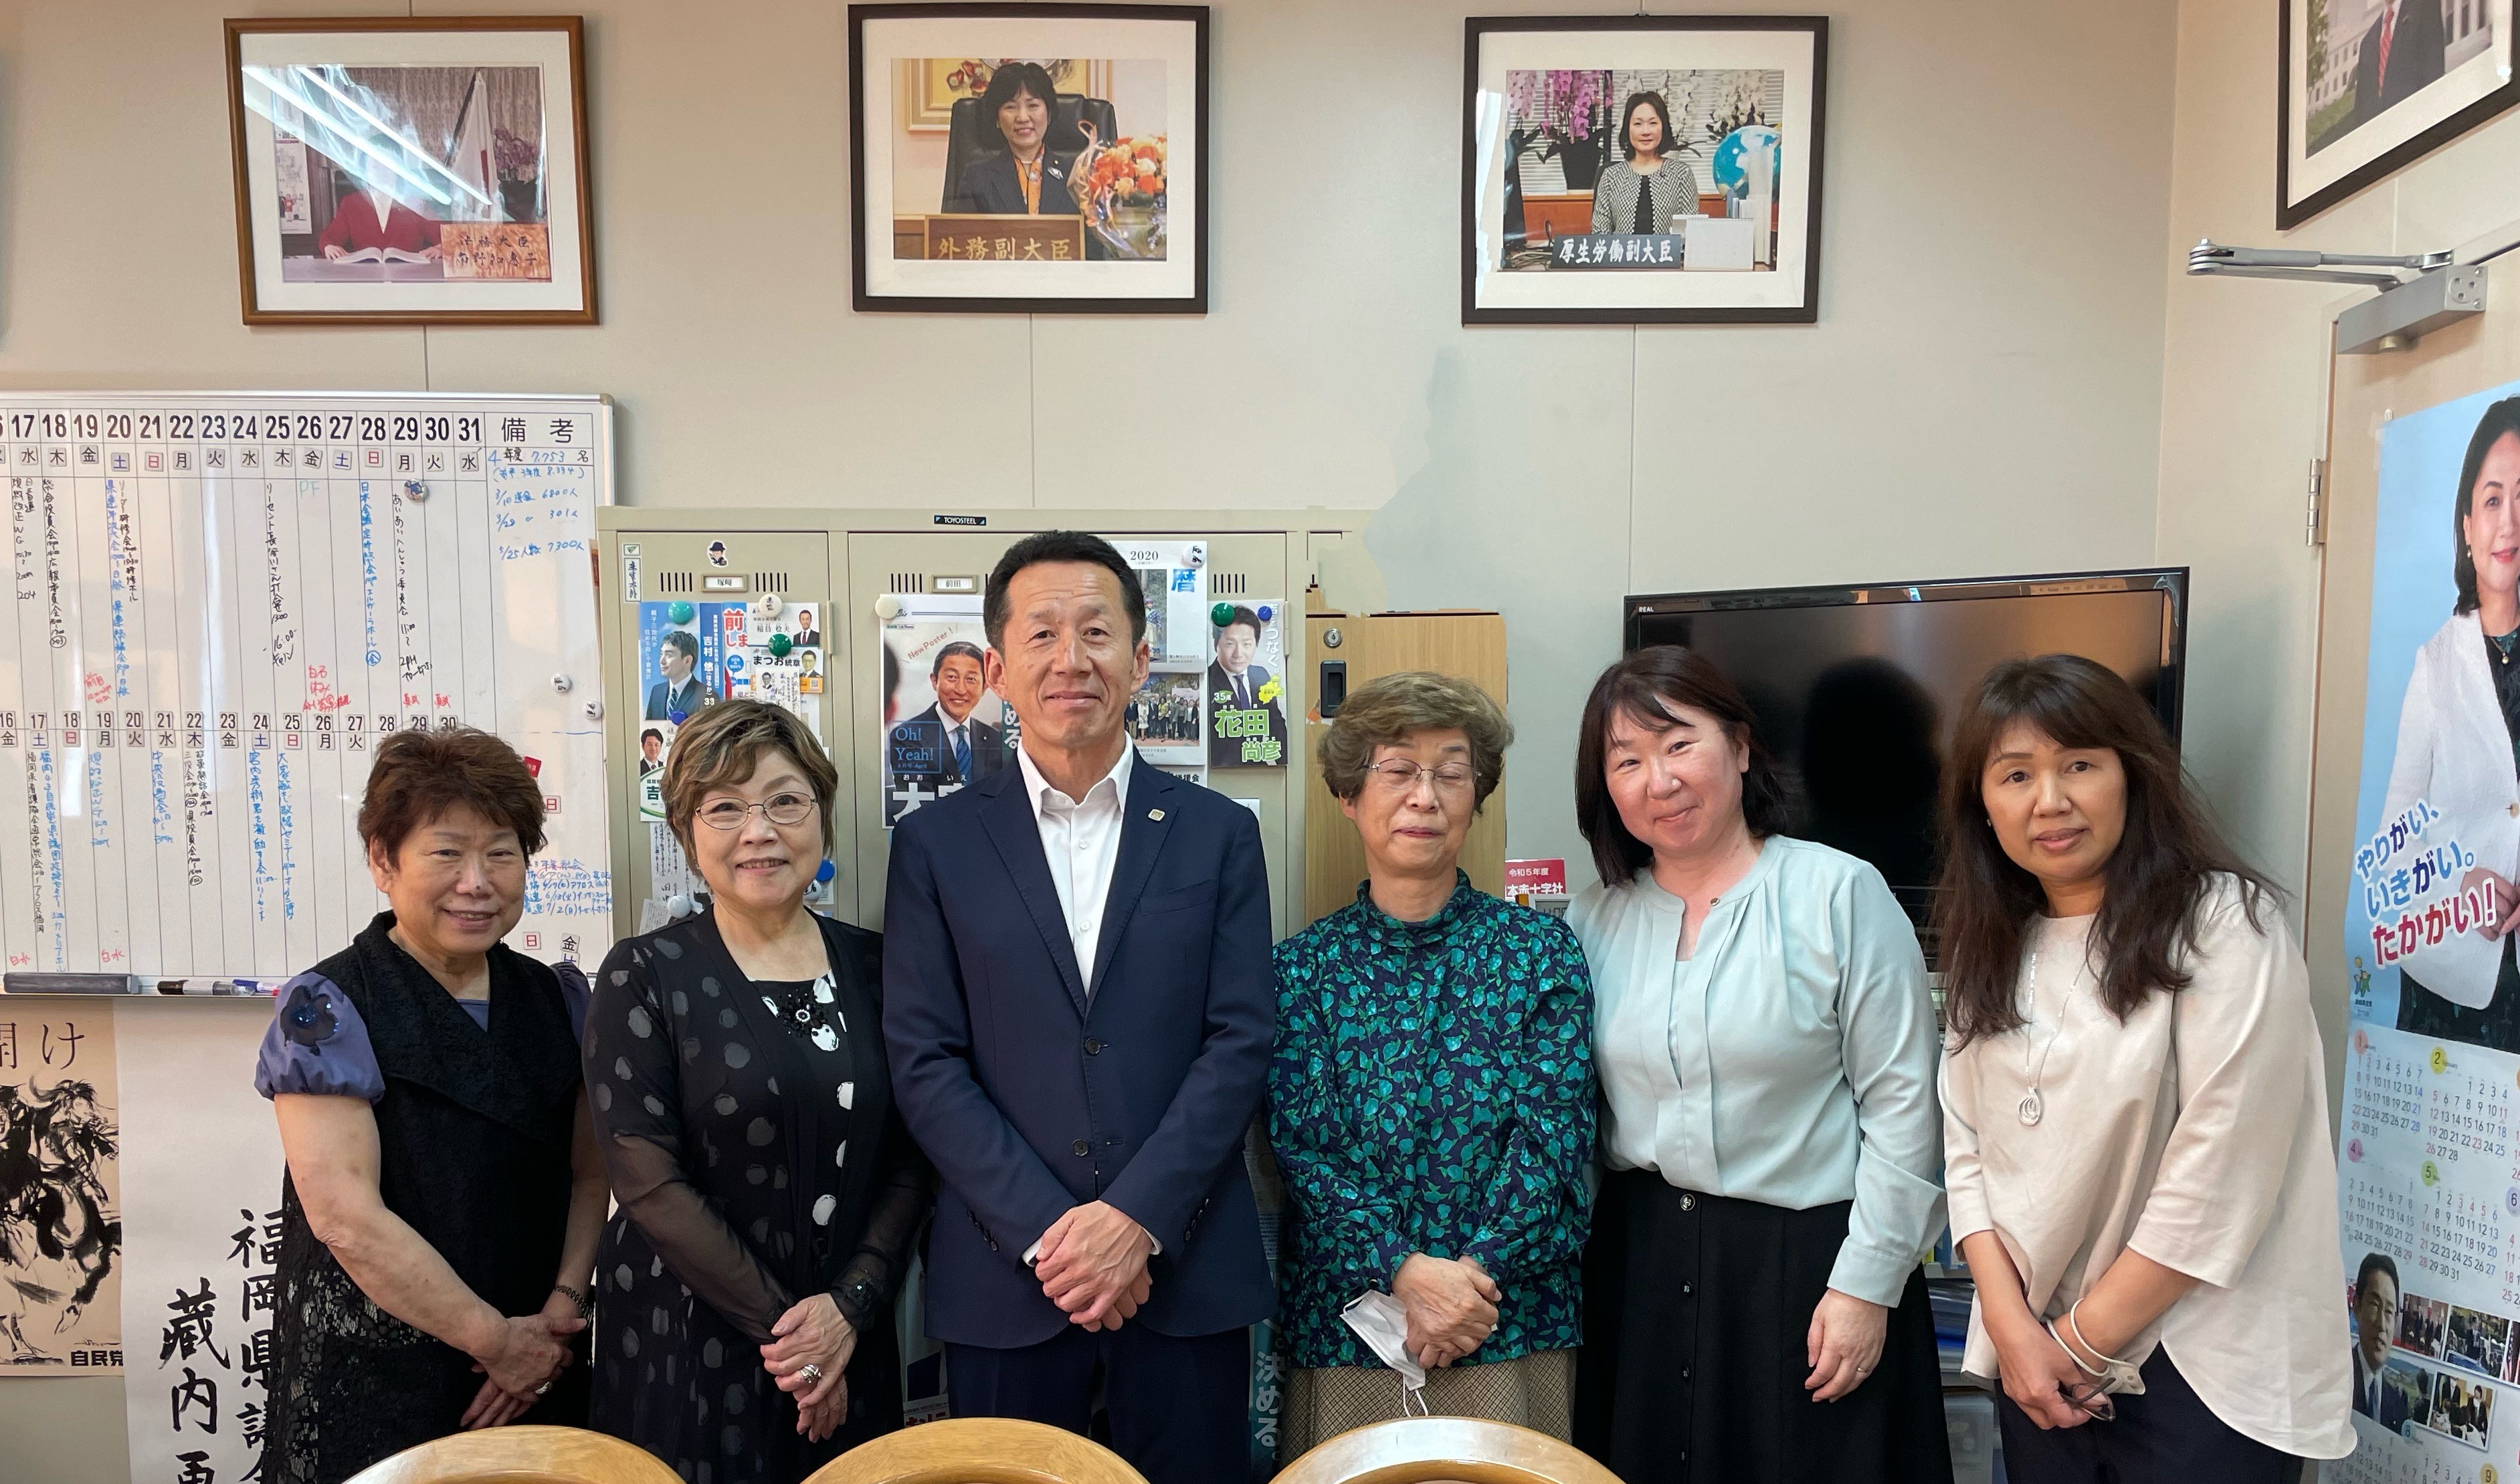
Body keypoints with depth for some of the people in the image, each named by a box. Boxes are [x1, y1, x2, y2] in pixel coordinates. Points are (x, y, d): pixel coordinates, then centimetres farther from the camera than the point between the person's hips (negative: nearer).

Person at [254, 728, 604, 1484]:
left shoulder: (558, 998, 3)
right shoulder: (327, 1012, -11)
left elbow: (590, 1173, 5)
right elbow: (346, 1216, -17)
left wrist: (562, 1309, -9)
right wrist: (496, 1338, -14)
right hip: (374, 1392, -4)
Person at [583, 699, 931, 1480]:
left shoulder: (871, 965, 1)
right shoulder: (644, 975, -8)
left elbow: (911, 1158, 2)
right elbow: (649, 1181, -13)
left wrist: (850, 1305, -10)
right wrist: (781, 1326, -13)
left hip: (849, 1341, 3)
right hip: (689, 1342, -3)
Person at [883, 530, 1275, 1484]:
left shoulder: (1218, 834, 3)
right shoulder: (935, 843, 2)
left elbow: (1241, 1040, -3)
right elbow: (925, 1065, -3)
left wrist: (1137, 1218, -12)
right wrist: (1049, 1230, -11)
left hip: (1185, 1265, 1)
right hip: (1002, 1278, 0)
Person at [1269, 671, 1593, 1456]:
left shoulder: (1540, 950, 0)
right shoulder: (1303, 966, 0)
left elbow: (1555, 1139, -6)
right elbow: (1303, 1147, -6)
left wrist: (1475, 1277, -15)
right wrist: (1403, 1271, -19)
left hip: (1512, 1327, 0)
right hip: (1342, 1332, 0)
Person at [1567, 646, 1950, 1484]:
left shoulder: (1840, 894, -7)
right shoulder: (1594, 921, 4)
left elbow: (1902, 1106, -8)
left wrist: (1866, 1285, -9)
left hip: (1808, 1262, -3)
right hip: (1639, 1265, 4)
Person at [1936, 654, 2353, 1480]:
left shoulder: (2223, 924, -14)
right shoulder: (1989, 953, 4)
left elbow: (2220, 1175, -18)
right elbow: (1966, 1147, 2)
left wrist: (2082, 1343, -13)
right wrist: (2013, 1326, -10)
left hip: (2202, 1380, -5)